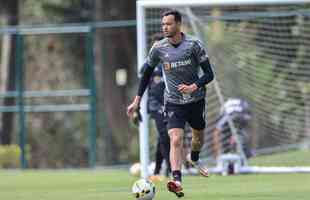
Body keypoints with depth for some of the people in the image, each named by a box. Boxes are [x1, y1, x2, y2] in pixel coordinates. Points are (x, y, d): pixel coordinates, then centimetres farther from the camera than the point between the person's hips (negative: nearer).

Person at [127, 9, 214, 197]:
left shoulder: (194, 45, -14)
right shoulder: (159, 48, -7)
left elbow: (209, 74, -12)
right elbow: (147, 74, 7)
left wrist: (193, 87, -29)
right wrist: (137, 100, 4)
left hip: (196, 99, 1)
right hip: (173, 102, -1)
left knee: (198, 135, 22)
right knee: (176, 140, -20)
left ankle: (194, 159, 56)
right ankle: (177, 181, -31)